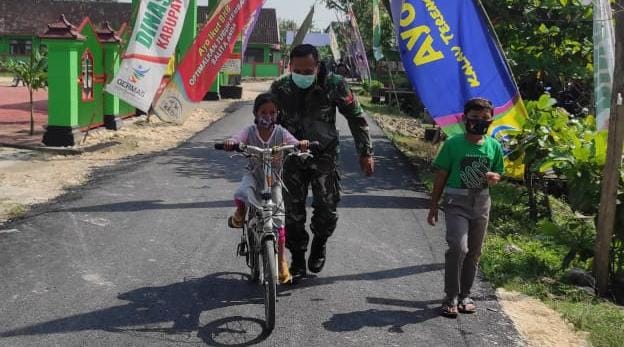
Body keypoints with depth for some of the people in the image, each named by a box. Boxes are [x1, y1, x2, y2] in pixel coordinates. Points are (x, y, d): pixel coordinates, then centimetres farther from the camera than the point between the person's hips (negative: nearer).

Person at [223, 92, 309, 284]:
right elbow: (237, 138, -27)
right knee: (242, 193, -34)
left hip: (274, 177, 0)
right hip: (254, 174, 0)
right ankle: (240, 214, 4)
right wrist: (230, 143, -51)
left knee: (278, 216, -6)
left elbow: (293, 142, -25)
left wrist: (301, 144, -49)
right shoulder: (250, 131, -9)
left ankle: (281, 260, 8)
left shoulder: (281, 133, -8)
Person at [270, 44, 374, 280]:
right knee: (292, 210, -1)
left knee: (327, 208, -9)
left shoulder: (334, 85, -12)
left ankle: (319, 243, 23)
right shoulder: (280, 88, -6)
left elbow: (356, 118, -2)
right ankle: (297, 260, 17)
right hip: (292, 156, 2)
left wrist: (366, 153, -1)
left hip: (324, 155, -1)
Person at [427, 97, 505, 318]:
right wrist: (434, 206, -1)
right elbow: (441, 176, -2)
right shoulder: (453, 144, -7)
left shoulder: (494, 146, 2)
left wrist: (494, 177, -12)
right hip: (457, 202, -4)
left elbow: (498, 173, 13)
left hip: (481, 203, 4)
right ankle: (451, 297, -5)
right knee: (458, 247, -18)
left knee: (474, 252, 11)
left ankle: (464, 295, 25)